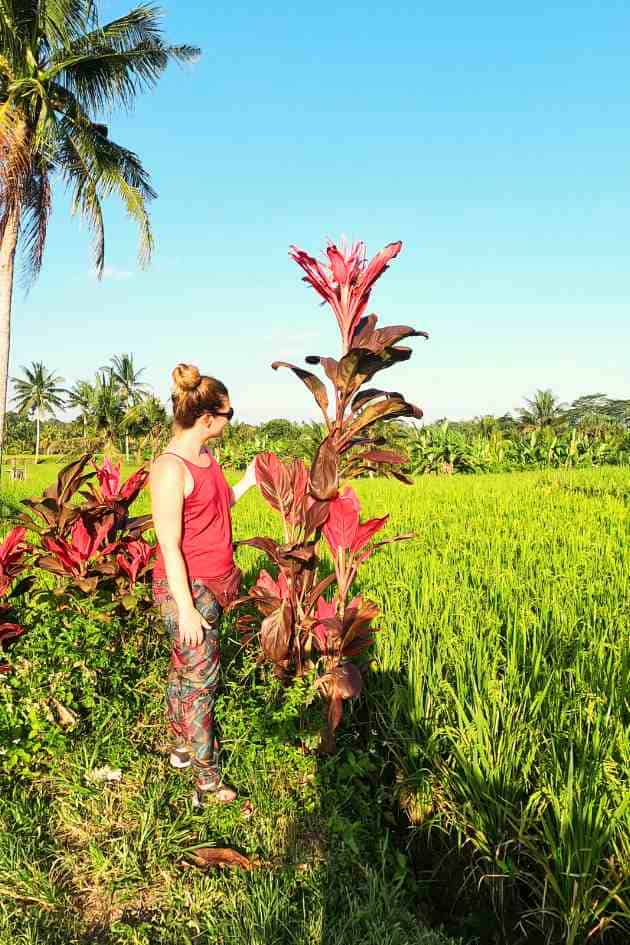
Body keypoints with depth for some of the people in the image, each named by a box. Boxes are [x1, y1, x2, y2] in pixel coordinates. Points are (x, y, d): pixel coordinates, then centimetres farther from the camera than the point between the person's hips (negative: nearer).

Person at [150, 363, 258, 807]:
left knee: (185, 669, 21)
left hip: (213, 584, 8)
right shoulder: (170, 469, -22)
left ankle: (182, 745, 38)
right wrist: (185, 609, -20)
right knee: (201, 676, 1)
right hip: (187, 588, -8)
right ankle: (208, 783, 14)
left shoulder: (205, 457, 6)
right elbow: (169, 546, -21)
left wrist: (247, 482, 7)